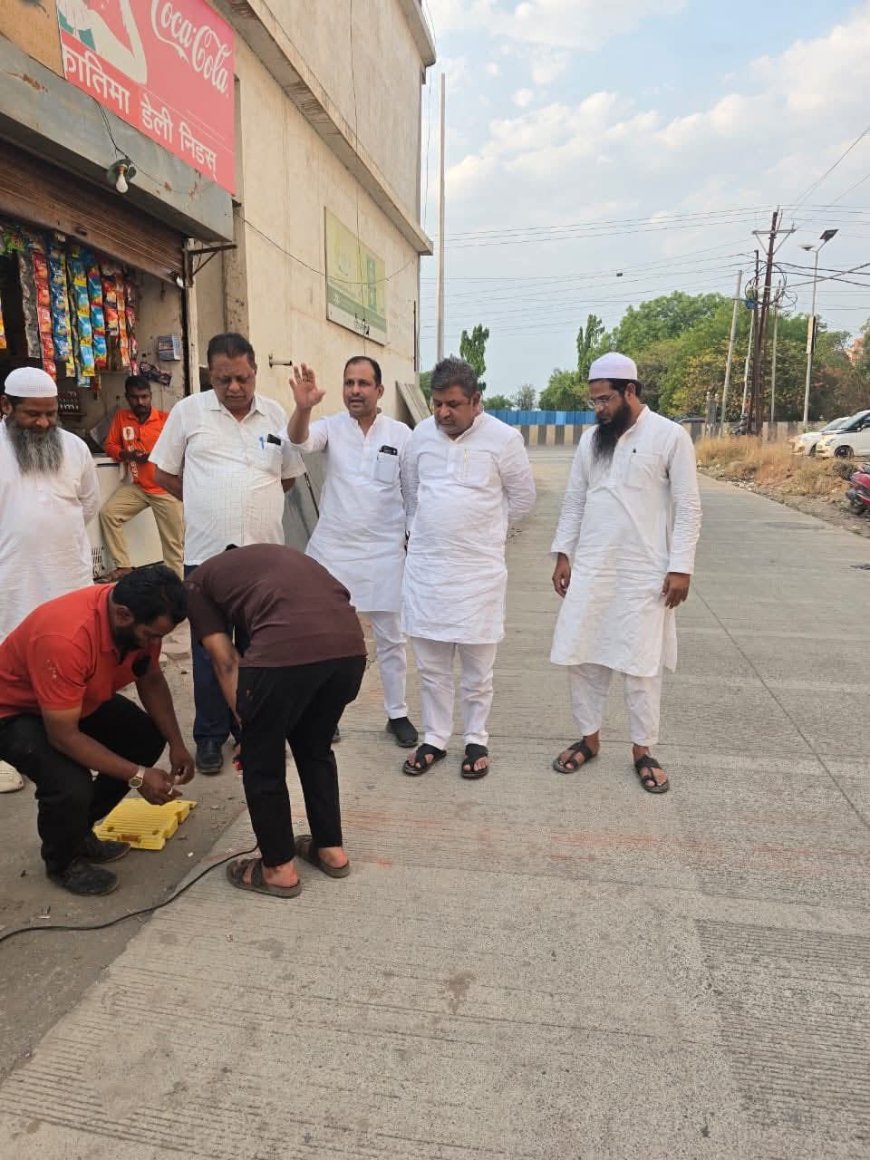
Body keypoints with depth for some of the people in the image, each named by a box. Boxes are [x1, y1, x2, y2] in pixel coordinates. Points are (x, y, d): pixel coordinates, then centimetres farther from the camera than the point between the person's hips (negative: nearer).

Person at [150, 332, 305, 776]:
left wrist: (252, 503, 8)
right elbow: (163, 473, 7)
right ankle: (210, 735, 21)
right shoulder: (188, 411, 0)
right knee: (210, 648, 7)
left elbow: (288, 476, 15)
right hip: (206, 553, -1)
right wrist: (208, 505, 6)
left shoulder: (275, 414, 5)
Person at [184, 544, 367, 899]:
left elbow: (226, 663, 14)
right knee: (315, 748, 29)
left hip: (286, 648, -6)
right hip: (350, 644, 6)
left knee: (261, 761, 19)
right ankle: (331, 849, 41)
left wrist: (248, 726, 21)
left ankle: (279, 869, 33)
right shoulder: (276, 555, 38)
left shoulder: (197, 583, 23)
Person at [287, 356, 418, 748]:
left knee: (390, 638, 11)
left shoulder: (401, 433, -3)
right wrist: (303, 407, -46)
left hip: (383, 553, 0)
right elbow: (300, 440, -25)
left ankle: (398, 714, 26)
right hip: (332, 550, 1)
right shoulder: (330, 427, -3)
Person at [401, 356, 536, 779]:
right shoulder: (420, 434, 3)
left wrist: (484, 527, 9)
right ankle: (434, 739, 27)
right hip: (424, 565, 3)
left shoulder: (504, 438, -8)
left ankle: (476, 740, 27)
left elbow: (523, 497, 4)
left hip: (479, 569, -3)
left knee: (477, 666, 9)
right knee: (431, 664, 12)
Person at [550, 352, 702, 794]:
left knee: (640, 662, 4)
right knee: (581, 656, 8)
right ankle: (589, 737, 26)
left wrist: (681, 567, -11)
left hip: (644, 572, -4)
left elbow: (688, 507, -6)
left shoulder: (670, 436, -5)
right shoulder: (590, 438, 8)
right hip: (589, 568, 5)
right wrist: (563, 553, 7)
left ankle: (643, 750, 21)